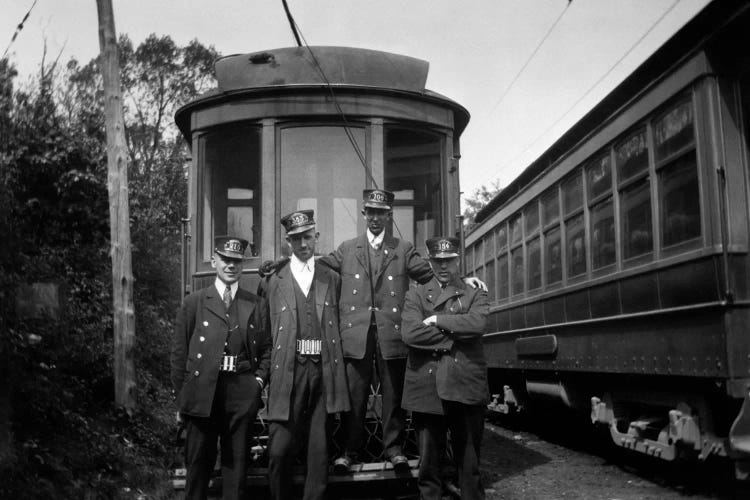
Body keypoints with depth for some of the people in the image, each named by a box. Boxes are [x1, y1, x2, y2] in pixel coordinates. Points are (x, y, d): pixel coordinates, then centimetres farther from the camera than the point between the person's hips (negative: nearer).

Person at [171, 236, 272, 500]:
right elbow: (179, 352, 5)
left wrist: (259, 379, -2)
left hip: (242, 395, 1)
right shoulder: (193, 303, 6)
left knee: (236, 461, 6)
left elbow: (266, 348, 13)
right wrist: (181, 396, 1)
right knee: (198, 461, 7)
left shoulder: (257, 305, 10)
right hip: (201, 393, -1)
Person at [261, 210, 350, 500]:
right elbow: (269, 331, 10)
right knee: (279, 451, -5)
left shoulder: (332, 279, 14)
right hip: (288, 371, -2)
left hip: (323, 371, 2)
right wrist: (267, 373, 4)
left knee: (319, 452, 5)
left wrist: (337, 375, 12)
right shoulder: (274, 281, 8)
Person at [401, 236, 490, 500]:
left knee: (469, 463, 7)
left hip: (466, 388, 0)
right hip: (427, 389, 0)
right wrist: (455, 334, -8)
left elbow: (477, 323, -12)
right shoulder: (415, 296, 11)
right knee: (428, 464, 7)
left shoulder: (475, 295, 11)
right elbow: (410, 333, -8)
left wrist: (436, 320, -8)